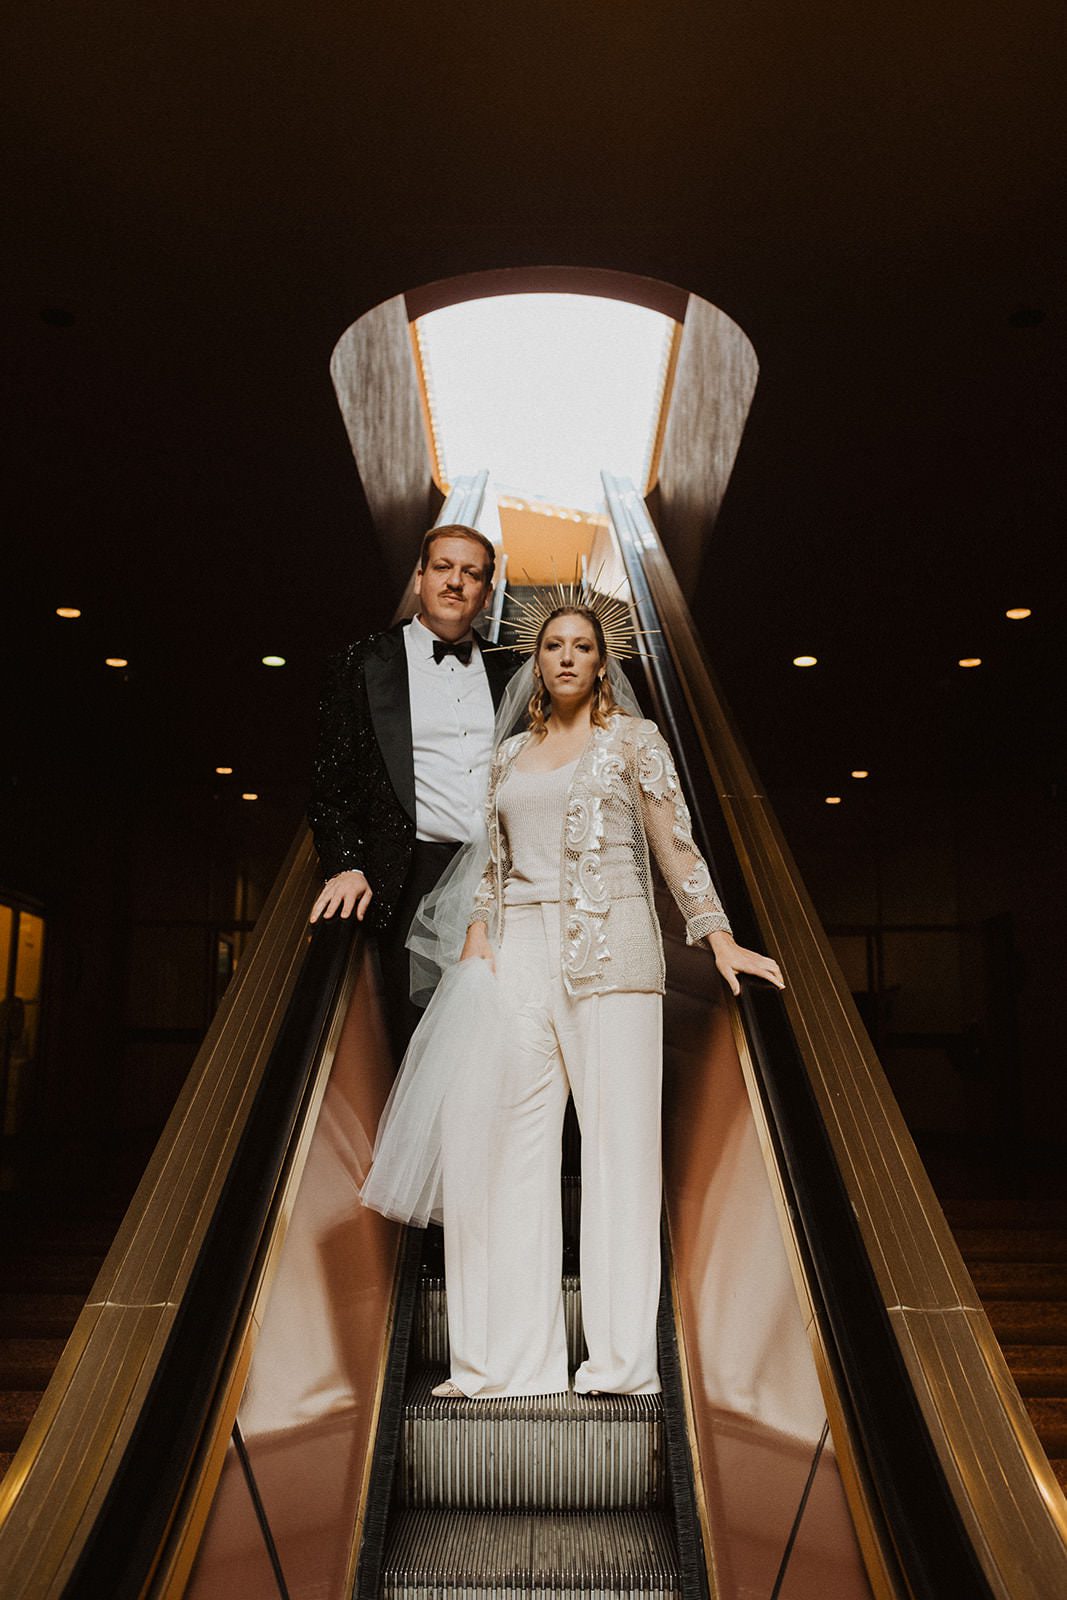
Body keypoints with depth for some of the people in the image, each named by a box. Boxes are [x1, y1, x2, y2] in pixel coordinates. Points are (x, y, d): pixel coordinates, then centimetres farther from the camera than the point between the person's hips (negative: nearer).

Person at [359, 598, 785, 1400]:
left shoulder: (633, 738, 8)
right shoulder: (511, 754, 19)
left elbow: (675, 844, 1)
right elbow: (493, 860, 19)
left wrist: (719, 936, -9)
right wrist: (477, 937, 3)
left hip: (609, 951, -4)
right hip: (521, 953, 4)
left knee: (621, 1137, -4)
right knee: (513, 1144, -1)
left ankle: (622, 1357, 4)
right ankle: (513, 1356, 8)